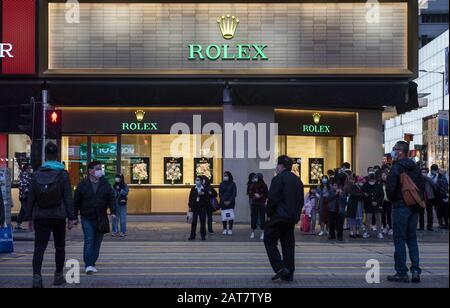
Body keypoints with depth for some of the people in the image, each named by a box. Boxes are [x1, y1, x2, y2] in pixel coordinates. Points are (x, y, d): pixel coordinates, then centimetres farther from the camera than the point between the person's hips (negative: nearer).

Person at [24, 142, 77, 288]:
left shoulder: (37, 174, 0)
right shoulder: (62, 174, -6)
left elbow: (31, 198, 2)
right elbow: (68, 198, -7)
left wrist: (29, 216, 8)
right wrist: (71, 217, -5)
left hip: (40, 216, 1)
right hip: (58, 216, -1)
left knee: (39, 248, -1)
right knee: (59, 247, 14)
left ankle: (36, 276, -17)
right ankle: (58, 276, 21)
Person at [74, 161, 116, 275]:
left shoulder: (105, 185, 6)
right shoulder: (82, 185, 0)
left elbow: (111, 199, 5)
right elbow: (76, 202, 3)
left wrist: (113, 212, -10)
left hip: (101, 218, 3)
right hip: (87, 218, -3)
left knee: (97, 242, 7)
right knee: (89, 240, -13)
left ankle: (92, 263, 18)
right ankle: (88, 265, -13)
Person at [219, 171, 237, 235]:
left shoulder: (232, 184, 2)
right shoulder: (222, 184, 7)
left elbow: (234, 194, -1)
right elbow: (220, 194, 4)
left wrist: (230, 201, -11)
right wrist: (224, 201, -7)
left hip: (231, 202, -2)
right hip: (223, 202, 2)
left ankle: (230, 229, -1)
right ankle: (225, 229, 5)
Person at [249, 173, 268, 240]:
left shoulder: (264, 186, -3)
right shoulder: (253, 185, 4)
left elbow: (266, 195, -2)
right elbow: (250, 194, 6)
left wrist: (260, 196, -16)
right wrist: (254, 195, -12)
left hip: (261, 204, -2)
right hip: (254, 203, 2)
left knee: (262, 218, -1)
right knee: (254, 217, 5)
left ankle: (262, 233, 4)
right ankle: (252, 232, 15)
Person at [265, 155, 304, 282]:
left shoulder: (278, 179, -11)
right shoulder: (297, 180, 14)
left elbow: (273, 199, -16)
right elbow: (301, 200, 15)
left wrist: (269, 213, -4)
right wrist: (296, 214, 18)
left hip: (279, 216, -7)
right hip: (292, 218, 7)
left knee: (269, 241, 2)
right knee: (288, 244, 10)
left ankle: (280, 268, -9)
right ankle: (289, 274, 10)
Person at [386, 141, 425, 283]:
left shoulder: (396, 167, -12)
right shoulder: (415, 167, 10)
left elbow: (390, 186, -17)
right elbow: (422, 186, 11)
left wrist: (392, 199, 1)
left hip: (400, 206, -7)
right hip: (414, 207, 7)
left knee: (399, 240, -1)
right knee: (412, 239, 12)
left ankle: (402, 273, 0)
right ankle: (416, 270, 7)